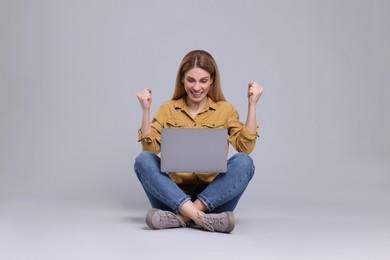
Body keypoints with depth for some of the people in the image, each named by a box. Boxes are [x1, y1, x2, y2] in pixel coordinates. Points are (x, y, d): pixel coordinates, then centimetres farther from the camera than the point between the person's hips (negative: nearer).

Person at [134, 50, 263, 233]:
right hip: (175, 195, 1)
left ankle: (181, 217, -31)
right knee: (143, 160, -24)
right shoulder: (168, 109, 10)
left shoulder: (225, 109, 8)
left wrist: (252, 105, -9)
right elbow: (151, 148, -1)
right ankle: (200, 218, -36)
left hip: (213, 196, 0)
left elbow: (245, 147, -5)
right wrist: (145, 110, -10)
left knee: (244, 162, -25)